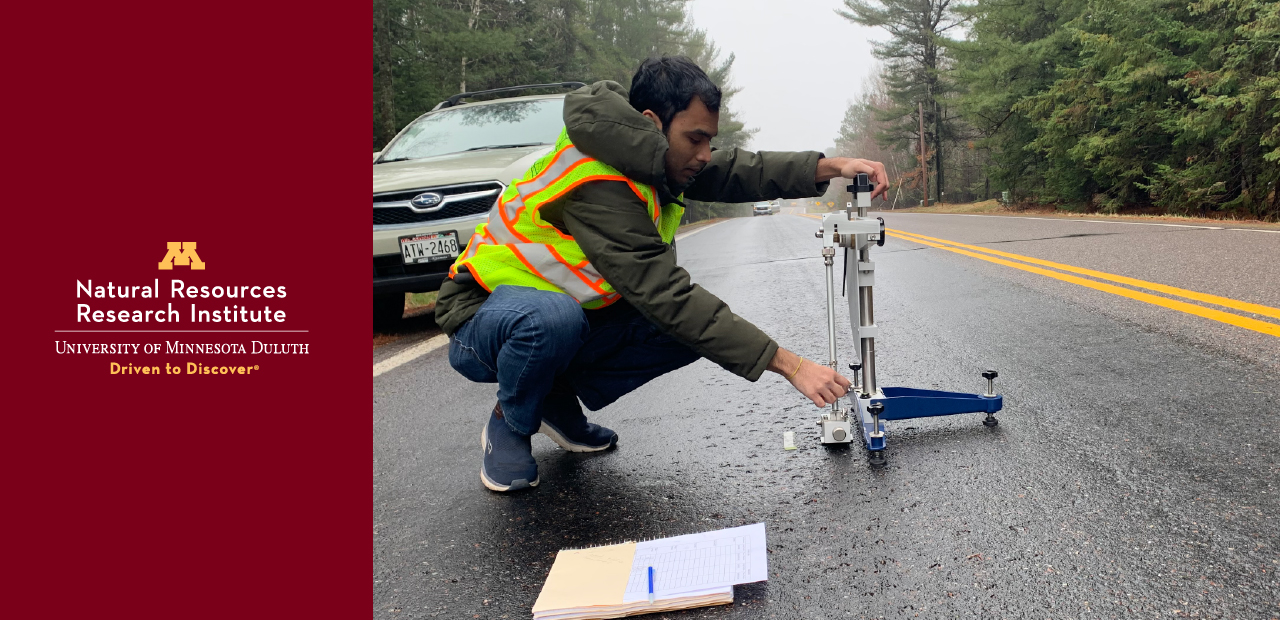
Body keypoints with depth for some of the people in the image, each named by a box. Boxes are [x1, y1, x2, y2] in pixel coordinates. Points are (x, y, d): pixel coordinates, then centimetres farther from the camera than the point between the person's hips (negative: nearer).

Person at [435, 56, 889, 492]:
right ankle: (510, 425, -9)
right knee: (553, 317, -43)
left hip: (571, 313, 7)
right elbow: (668, 297, -36)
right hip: (484, 316, -7)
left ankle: (559, 399, 6)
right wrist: (790, 366, -35)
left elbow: (733, 171, 0)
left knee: (700, 325, -12)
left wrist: (830, 167, -16)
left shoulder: (645, 153, -7)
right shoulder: (598, 185, -33)